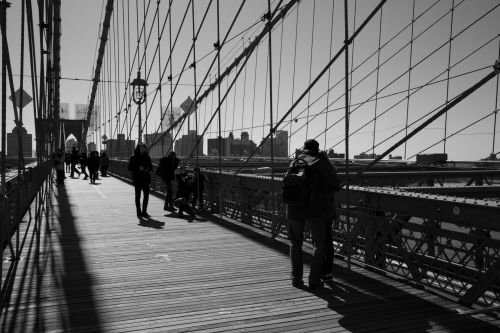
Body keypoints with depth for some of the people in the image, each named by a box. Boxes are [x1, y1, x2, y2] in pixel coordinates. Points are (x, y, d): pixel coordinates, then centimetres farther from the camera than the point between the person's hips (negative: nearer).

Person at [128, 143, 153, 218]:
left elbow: (151, 166, 14)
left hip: (146, 179, 4)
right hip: (137, 179, -4)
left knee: (146, 195, 4)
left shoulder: (147, 157, 9)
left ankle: (144, 212, 14)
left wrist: (147, 169, -8)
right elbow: (130, 168, -5)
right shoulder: (133, 157, -2)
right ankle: (139, 213, 8)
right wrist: (138, 168, -18)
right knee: (138, 196, 3)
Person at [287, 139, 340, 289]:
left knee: (295, 243, 20)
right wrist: (322, 193, 11)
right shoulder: (319, 162, -2)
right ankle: (314, 280, 9)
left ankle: (296, 278, 18)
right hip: (314, 208, -4)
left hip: (294, 209, 4)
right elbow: (335, 183, -7)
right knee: (319, 245, 12)